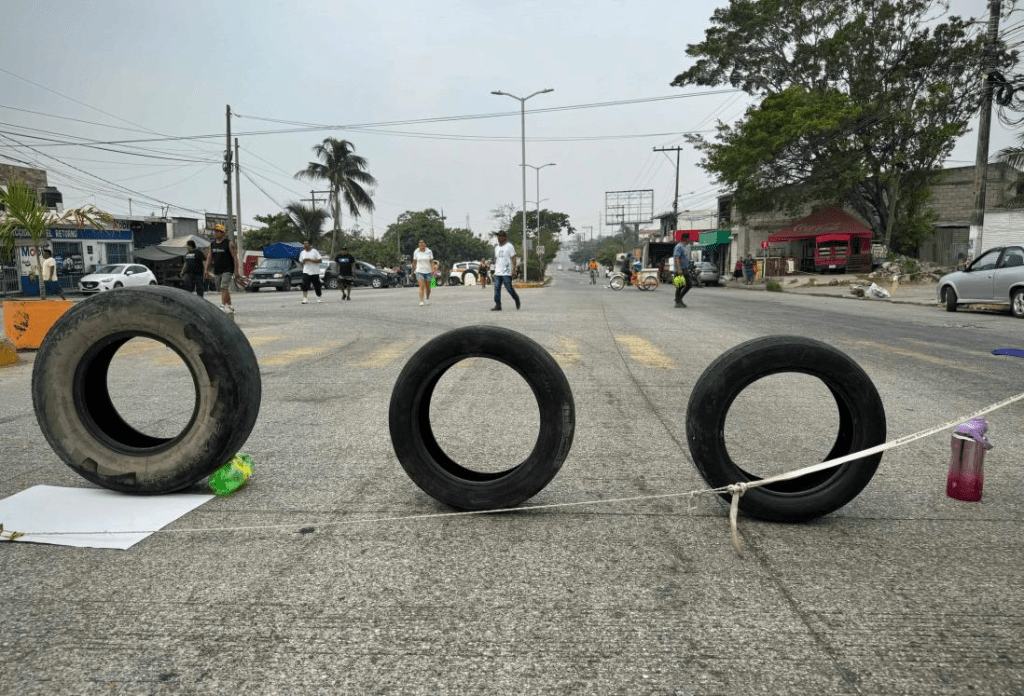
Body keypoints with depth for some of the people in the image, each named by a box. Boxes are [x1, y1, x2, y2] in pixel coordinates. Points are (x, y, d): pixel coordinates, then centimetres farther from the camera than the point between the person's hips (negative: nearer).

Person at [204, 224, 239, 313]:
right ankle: (230, 307, 17)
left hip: (227, 270, -6)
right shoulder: (212, 244, 11)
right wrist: (207, 270, 13)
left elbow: (235, 257, -8)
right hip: (216, 271, 6)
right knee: (221, 289, 8)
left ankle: (223, 305, -22)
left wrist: (236, 271, -14)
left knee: (224, 287, -19)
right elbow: (209, 258, 17)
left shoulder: (229, 243, -6)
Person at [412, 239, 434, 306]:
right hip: (419, 272, -1)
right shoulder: (416, 252, 3)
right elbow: (414, 262, 11)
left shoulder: (429, 252, 1)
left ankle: (427, 299, 32)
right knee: (422, 286, -17)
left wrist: (432, 270, -13)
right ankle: (421, 301, -21)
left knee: (428, 287, 8)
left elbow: (431, 261, -2)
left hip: (428, 272, 1)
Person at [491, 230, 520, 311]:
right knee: (496, 289, -3)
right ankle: (498, 305, -2)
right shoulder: (496, 248, 18)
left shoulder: (509, 246, -2)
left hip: (506, 273, -6)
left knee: (509, 288, -4)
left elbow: (513, 258, -5)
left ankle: (517, 299, 21)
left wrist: (513, 270, -12)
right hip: (497, 273, 6)